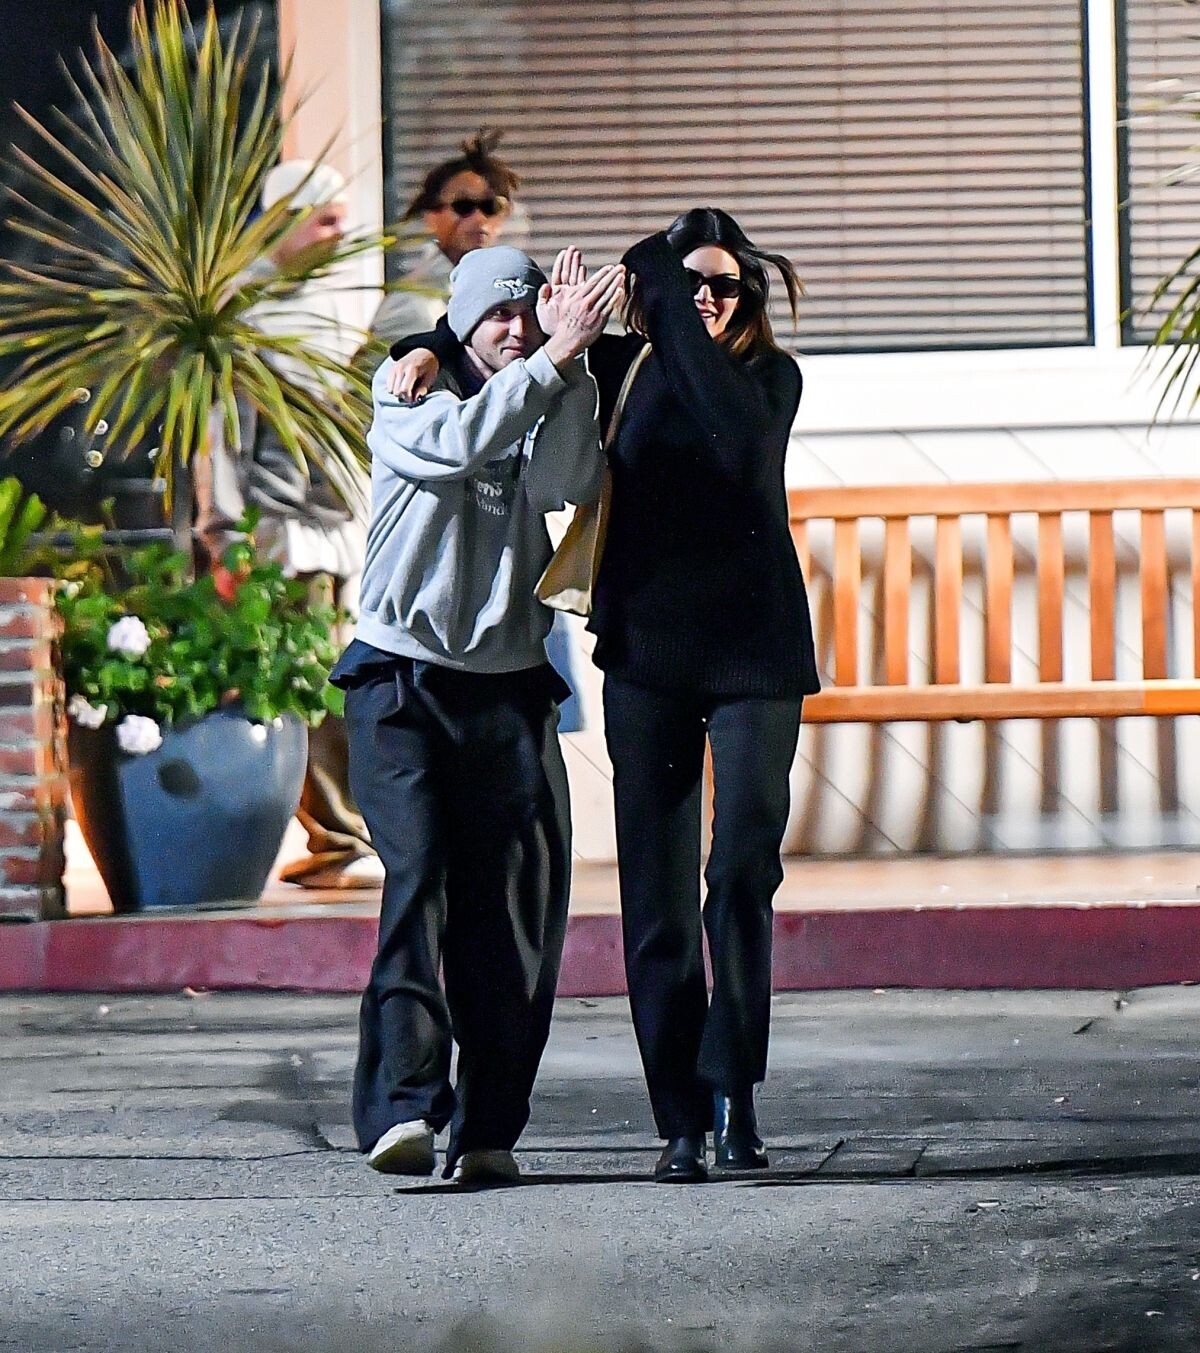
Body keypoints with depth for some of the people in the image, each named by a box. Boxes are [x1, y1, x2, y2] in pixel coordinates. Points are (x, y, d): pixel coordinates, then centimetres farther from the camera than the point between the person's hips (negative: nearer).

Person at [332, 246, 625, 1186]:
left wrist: (573, 364, -16)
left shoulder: (546, 406, 14)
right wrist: (552, 361, -22)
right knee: (418, 879, -18)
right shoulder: (408, 392, 6)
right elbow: (461, 442, -17)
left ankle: (488, 1130, 1)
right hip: (404, 677, -4)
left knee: (517, 907, -3)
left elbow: (570, 484, -8)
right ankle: (403, 1108, -28)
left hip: (509, 689, 4)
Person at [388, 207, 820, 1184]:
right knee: (657, 893, -1)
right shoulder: (623, 367, 8)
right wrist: (432, 347, 1)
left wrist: (663, 305, -19)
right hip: (647, 653, 2)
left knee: (744, 871, -13)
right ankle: (682, 1122, 2)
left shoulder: (770, 377, 2)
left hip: (753, 651, -2)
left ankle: (733, 1090, -3)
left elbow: (737, 442, -21)